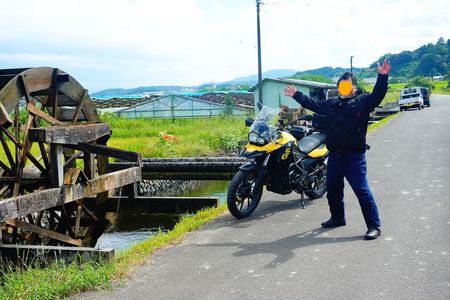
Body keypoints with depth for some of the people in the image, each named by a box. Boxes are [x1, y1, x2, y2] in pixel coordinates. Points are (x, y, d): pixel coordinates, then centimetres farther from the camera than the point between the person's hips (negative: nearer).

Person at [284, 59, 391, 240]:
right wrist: (296, 95, 33)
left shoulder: (362, 101, 0)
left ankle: (374, 226, -5)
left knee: (362, 190, -11)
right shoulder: (332, 104, 15)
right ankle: (337, 218, 38)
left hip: (354, 156, -6)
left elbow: (377, 95, -17)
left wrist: (382, 77, -31)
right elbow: (312, 104, 27)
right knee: (332, 189, 18)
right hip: (334, 155, 7)